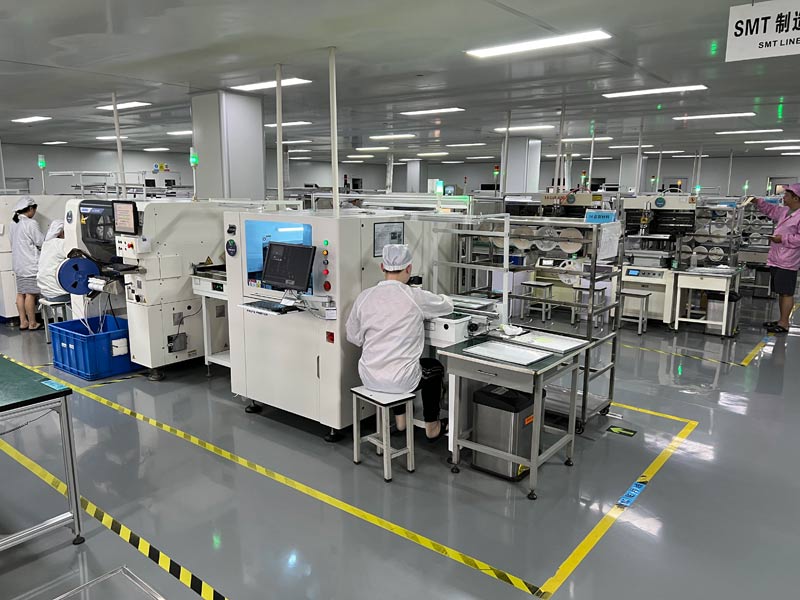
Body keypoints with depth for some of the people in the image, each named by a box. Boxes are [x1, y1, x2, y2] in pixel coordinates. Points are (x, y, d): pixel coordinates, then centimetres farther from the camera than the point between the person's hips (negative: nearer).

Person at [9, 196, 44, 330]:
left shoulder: (14, 224, 11)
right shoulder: (31, 224, -14)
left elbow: (14, 243, 18)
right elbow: (42, 243, -12)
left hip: (18, 264, 9)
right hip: (30, 264, -9)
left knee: (21, 293, 10)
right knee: (30, 294, -5)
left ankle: (23, 322, 15)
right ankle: (32, 323, 0)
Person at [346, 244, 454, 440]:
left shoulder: (364, 297, -5)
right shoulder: (416, 297, -13)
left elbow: (353, 337, 6)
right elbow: (448, 306, 6)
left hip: (369, 378, 4)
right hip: (401, 381, -4)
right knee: (435, 367, 28)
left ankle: (400, 421, 46)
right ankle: (432, 427, 39)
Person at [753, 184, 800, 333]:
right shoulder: (784, 212, 12)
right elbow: (770, 209, 30)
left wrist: (783, 239, -18)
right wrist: (758, 202, 18)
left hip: (787, 262, -9)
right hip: (777, 260, 9)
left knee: (786, 293, -3)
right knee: (781, 292, 16)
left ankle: (784, 323, 3)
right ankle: (782, 320, 26)